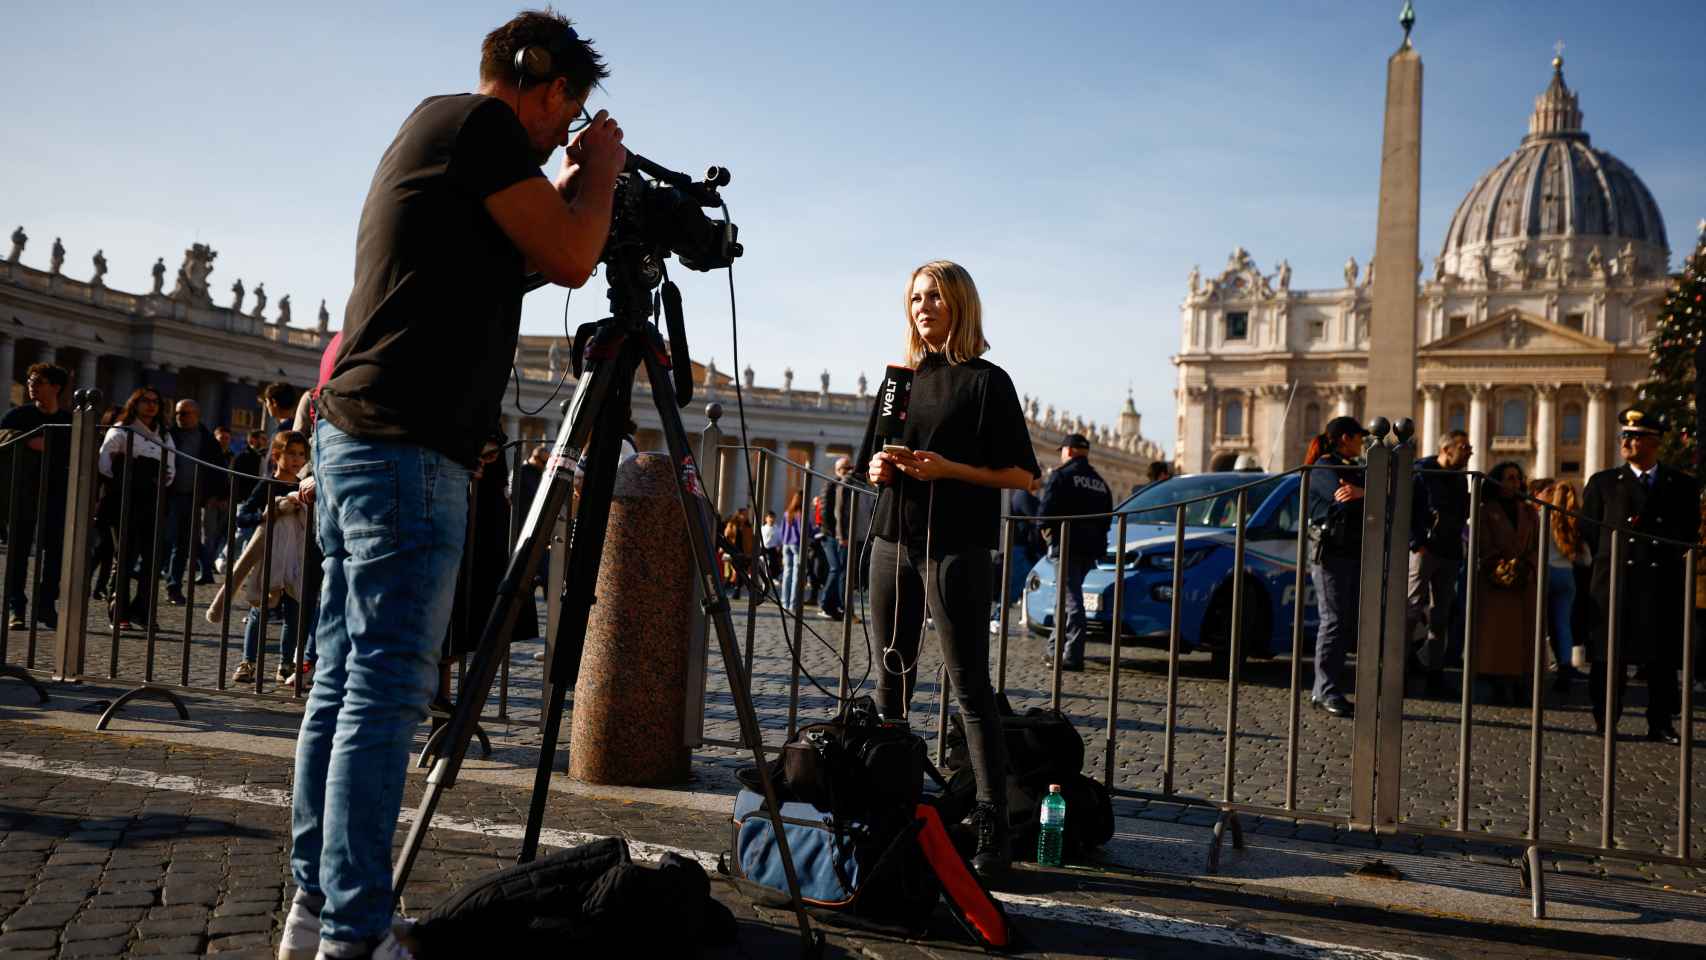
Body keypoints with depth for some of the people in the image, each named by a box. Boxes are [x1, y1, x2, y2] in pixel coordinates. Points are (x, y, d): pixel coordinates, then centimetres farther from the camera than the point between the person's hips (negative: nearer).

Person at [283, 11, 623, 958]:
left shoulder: (429, 127, 24)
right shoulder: (480, 122, -5)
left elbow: (518, 254, 31)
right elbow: (570, 259, -6)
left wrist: (570, 188, 27)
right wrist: (602, 169, 9)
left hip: (349, 437, 10)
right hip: (406, 449, -10)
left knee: (343, 682, 11)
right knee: (386, 693, -8)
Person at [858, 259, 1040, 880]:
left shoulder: (986, 381, -1)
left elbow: (1022, 476, -6)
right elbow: (870, 463, 22)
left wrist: (947, 468, -16)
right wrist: (879, 467, -1)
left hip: (955, 548, -6)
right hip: (893, 542, 6)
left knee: (970, 687, -7)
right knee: (893, 678, 9)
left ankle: (993, 829, -6)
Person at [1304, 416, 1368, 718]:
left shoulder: (1354, 468, 19)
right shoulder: (1323, 469, -7)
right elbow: (1344, 502, -24)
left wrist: (1362, 493, -19)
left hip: (1355, 554, 8)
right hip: (1331, 554, -8)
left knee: (1348, 623, 7)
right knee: (1334, 621, -9)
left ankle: (1322, 691, 12)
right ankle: (1327, 692, -5)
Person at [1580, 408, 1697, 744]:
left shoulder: (1683, 485, 7)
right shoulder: (1603, 483, 6)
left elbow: (1689, 532, 13)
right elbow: (1590, 531, 9)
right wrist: (1610, 562, 7)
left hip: (1664, 585, 1)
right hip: (1615, 582, -1)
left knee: (1663, 659, 4)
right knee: (1609, 657, 1)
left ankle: (1660, 725, 13)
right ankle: (1605, 725, 8)